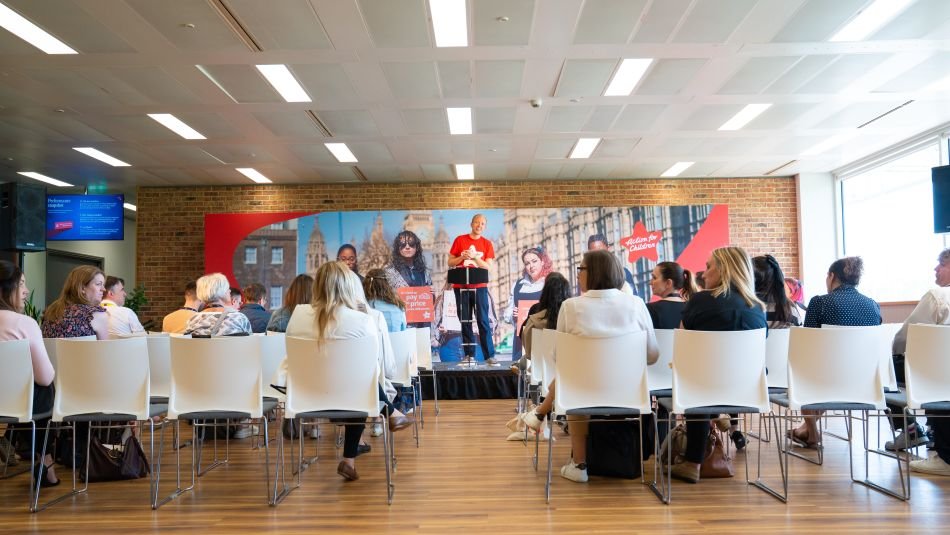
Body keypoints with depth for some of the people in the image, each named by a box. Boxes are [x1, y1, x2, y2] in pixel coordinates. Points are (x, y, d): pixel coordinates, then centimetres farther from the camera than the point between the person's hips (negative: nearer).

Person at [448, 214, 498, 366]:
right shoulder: (460, 240, 6)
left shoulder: (487, 244, 7)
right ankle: (469, 355, 9)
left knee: (483, 321, -6)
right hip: (461, 287, 1)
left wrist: (475, 257, -15)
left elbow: (488, 266, -1)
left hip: (479, 287, -1)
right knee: (465, 321, 3)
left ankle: (490, 356, -6)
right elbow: (450, 263, 7)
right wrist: (462, 257, -12)